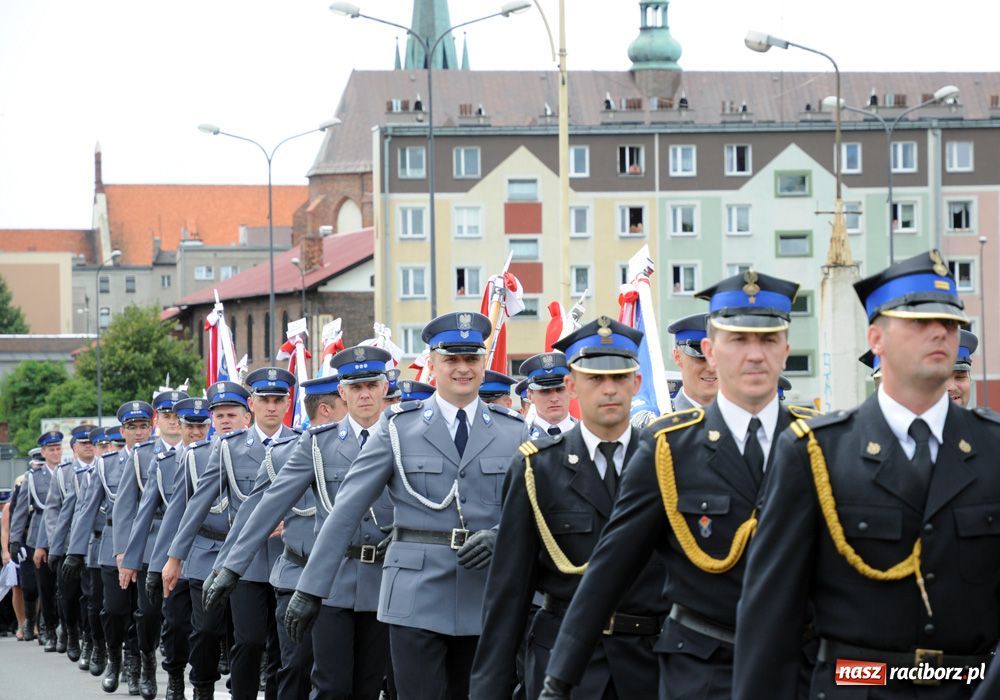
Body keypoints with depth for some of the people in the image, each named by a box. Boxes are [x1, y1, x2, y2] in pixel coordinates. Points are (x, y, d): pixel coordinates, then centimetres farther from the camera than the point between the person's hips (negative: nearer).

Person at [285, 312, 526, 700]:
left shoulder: (512, 431, 7)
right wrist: (310, 590, -4)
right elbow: (347, 508, 0)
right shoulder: (399, 427, 3)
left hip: (486, 600, 2)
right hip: (417, 597, -2)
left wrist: (499, 536, -15)